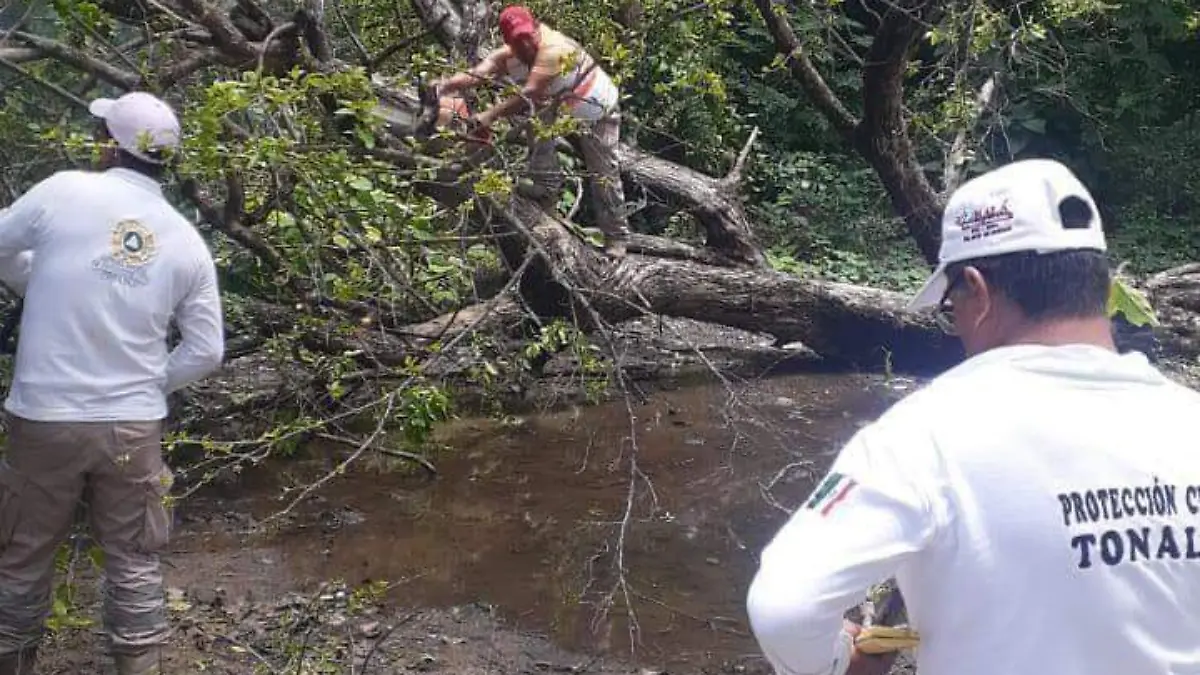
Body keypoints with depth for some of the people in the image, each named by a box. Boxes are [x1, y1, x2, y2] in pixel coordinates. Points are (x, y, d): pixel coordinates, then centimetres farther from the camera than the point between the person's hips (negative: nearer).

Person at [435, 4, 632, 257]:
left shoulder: (553, 48, -39)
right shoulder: (508, 55, -18)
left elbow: (528, 93, -48)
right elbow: (475, 75, -35)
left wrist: (490, 115, -55)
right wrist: (443, 87, -53)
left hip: (597, 109, -7)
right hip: (563, 107, 7)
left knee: (604, 175, -3)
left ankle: (617, 237, 10)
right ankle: (547, 184, -7)